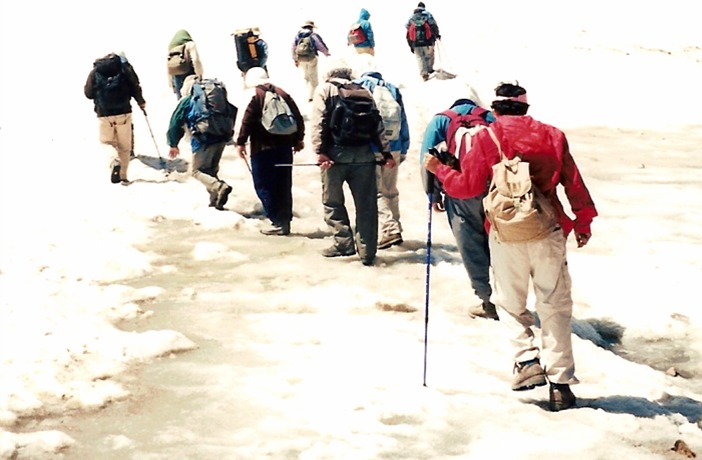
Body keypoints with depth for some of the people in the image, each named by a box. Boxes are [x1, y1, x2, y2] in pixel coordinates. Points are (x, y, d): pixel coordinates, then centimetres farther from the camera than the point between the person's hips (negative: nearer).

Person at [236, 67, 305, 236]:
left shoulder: (257, 97, -10)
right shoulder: (283, 94, 8)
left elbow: (247, 122, -13)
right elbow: (298, 118, 12)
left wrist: (241, 142, -3)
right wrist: (298, 139, 22)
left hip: (264, 148, -7)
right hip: (284, 146, 7)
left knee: (264, 186, 0)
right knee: (283, 186, 13)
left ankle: (278, 222, -5)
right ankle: (285, 221, 17)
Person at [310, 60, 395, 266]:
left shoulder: (324, 90, 6)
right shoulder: (363, 92, 14)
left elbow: (318, 122, -6)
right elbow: (377, 124, 10)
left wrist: (320, 151, -12)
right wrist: (386, 152, 9)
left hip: (335, 154, -3)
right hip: (363, 155, 3)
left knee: (332, 201, 10)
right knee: (366, 205, 4)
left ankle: (344, 243, 5)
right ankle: (367, 251, 3)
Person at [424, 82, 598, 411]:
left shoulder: (487, 139, -2)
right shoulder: (552, 136, 6)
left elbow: (467, 185, -1)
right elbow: (574, 185, 8)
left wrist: (438, 170, 16)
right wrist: (583, 222, 20)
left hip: (506, 235, -1)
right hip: (548, 233, 2)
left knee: (510, 303, 16)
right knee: (554, 305, 6)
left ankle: (527, 358, -4)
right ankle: (559, 381, 3)